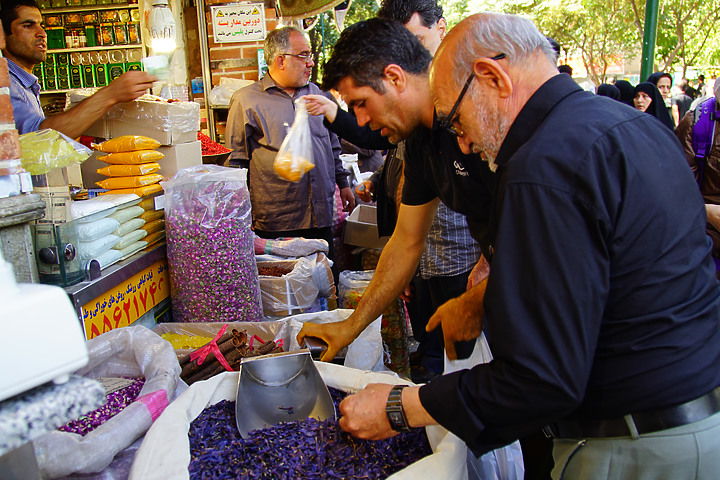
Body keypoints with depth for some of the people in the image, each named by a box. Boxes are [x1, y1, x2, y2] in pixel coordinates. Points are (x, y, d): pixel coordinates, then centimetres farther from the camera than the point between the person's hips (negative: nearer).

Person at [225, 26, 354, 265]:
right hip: (275, 223, -5)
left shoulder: (316, 94, 14)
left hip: (321, 216, 5)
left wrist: (343, 183, 20)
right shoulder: (246, 100, -3)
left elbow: (333, 145, 23)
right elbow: (236, 162, -2)